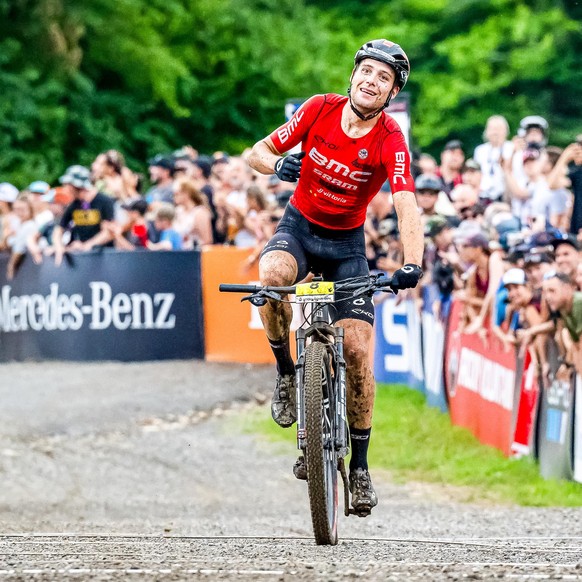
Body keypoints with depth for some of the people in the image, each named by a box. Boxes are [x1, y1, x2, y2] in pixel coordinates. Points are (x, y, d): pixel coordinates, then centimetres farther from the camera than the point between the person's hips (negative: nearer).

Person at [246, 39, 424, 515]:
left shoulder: (390, 140, -20)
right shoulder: (320, 109, -14)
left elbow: (407, 207, -31)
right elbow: (256, 153, -7)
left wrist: (412, 264, -48)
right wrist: (278, 164, -31)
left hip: (346, 242, -1)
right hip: (299, 226, 1)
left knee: (357, 351, -10)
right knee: (272, 275, -36)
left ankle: (359, 466, 5)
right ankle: (286, 372, -10)